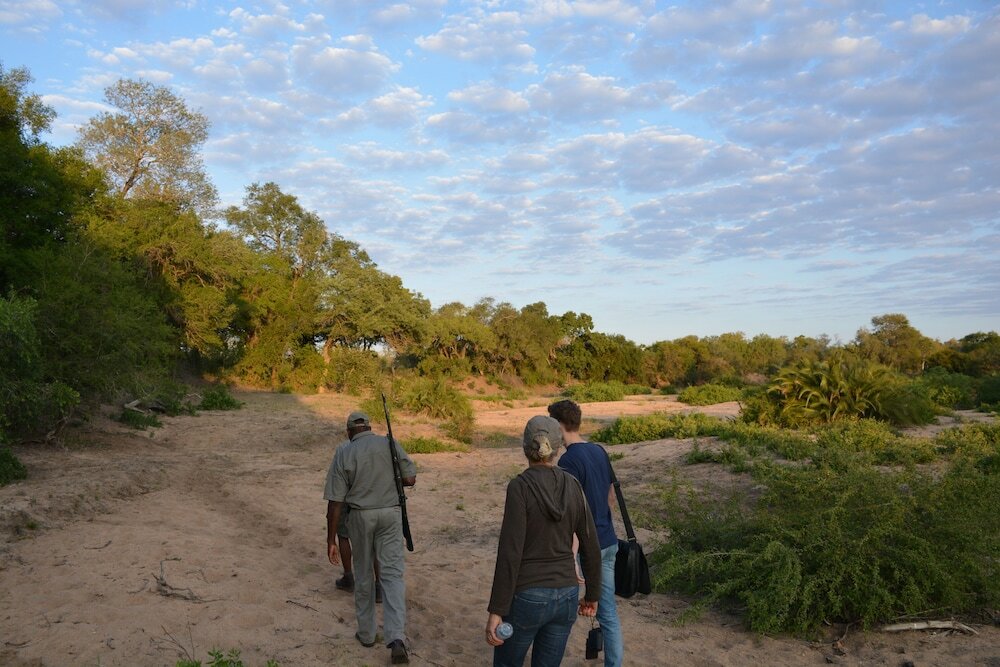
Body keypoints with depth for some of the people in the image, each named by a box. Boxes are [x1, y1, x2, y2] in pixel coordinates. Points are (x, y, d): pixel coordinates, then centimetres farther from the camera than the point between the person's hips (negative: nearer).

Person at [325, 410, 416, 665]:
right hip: (391, 513, 0)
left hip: (360, 516, 0)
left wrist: (331, 540, -4)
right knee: (392, 573, 0)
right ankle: (397, 639, -13)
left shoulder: (343, 453, -6)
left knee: (363, 575, 16)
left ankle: (366, 633, 28)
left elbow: (335, 502, -8)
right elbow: (410, 479, -1)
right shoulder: (390, 444, -3)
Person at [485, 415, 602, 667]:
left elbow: (510, 553, -20)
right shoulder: (572, 486, -2)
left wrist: (496, 611, -15)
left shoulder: (519, 487, -16)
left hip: (527, 597, -4)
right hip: (565, 596, 4)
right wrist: (593, 593, 18)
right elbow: (591, 547, 3)